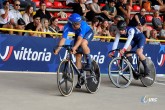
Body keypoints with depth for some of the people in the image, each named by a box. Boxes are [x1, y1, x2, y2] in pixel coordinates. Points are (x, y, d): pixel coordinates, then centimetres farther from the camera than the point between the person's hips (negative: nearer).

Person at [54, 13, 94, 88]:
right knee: (78, 56, -2)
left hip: (88, 33, -4)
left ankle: (89, 61, -14)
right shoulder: (67, 26, -31)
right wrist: (58, 48, -47)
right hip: (78, 34, 4)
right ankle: (80, 79, 8)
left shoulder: (83, 24, -40)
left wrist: (74, 47, -62)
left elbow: (80, 39, -48)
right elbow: (63, 38, -34)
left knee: (83, 43, -38)